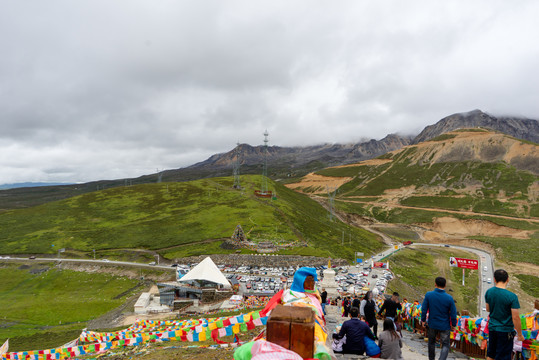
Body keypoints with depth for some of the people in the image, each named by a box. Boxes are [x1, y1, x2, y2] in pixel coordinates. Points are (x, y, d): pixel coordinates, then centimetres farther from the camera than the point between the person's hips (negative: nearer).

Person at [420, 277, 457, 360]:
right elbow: (453, 313, -10)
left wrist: (423, 320, 8)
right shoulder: (449, 298, -18)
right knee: (445, 345, 9)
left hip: (432, 324, 2)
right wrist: (453, 324, 7)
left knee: (431, 342, 23)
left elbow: (424, 309, -8)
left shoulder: (428, 295, -15)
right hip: (445, 326, -2)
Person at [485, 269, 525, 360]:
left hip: (492, 328, 4)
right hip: (505, 331, -4)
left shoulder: (488, 292, -3)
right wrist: (520, 334, -6)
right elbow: (515, 317, -17)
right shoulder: (512, 296, -18)